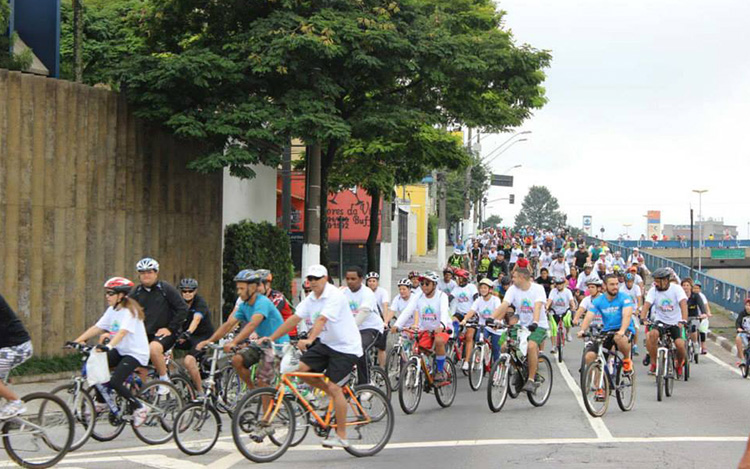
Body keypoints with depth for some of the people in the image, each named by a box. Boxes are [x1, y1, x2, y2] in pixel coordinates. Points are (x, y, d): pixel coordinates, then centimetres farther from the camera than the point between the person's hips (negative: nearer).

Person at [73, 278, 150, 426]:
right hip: (120, 351, 8)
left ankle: (139, 408, -4)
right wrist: (77, 341, -9)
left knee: (115, 382, -22)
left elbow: (123, 332, -32)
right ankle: (101, 403, 10)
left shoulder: (129, 311, -16)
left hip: (136, 353, -8)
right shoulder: (112, 310, 7)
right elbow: (97, 328, 2)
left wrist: (108, 346, -47)